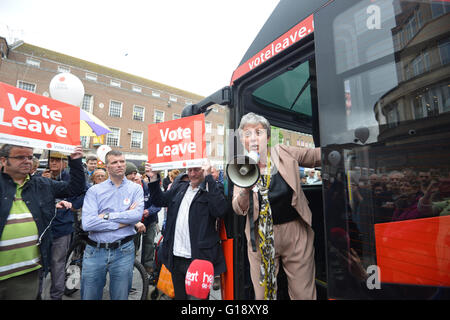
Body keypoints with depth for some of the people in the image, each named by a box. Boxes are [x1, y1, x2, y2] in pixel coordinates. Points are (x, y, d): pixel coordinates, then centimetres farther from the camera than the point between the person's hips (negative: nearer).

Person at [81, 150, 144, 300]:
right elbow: (87, 223, -13)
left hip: (123, 251, 0)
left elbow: (137, 215, -17)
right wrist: (121, 222, -14)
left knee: (120, 296, 16)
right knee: (89, 296, 16)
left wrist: (107, 216, -15)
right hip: (94, 251, 1)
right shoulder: (94, 190, -1)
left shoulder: (135, 188, -2)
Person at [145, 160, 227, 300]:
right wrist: (154, 178, 5)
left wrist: (208, 177, -27)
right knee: (179, 295, 25)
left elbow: (220, 210, -28)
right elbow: (159, 200, 18)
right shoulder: (180, 187, 9)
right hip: (176, 257, 6)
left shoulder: (211, 189, -9)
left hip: (198, 258, -6)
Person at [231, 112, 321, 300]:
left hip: (295, 231, 0)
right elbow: (239, 209, -9)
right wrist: (246, 189, -28)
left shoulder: (284, 153, -6)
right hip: (260, 237, 1)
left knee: (304, 293, 13)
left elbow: (318, 155, 6)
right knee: (262, 292, 15)